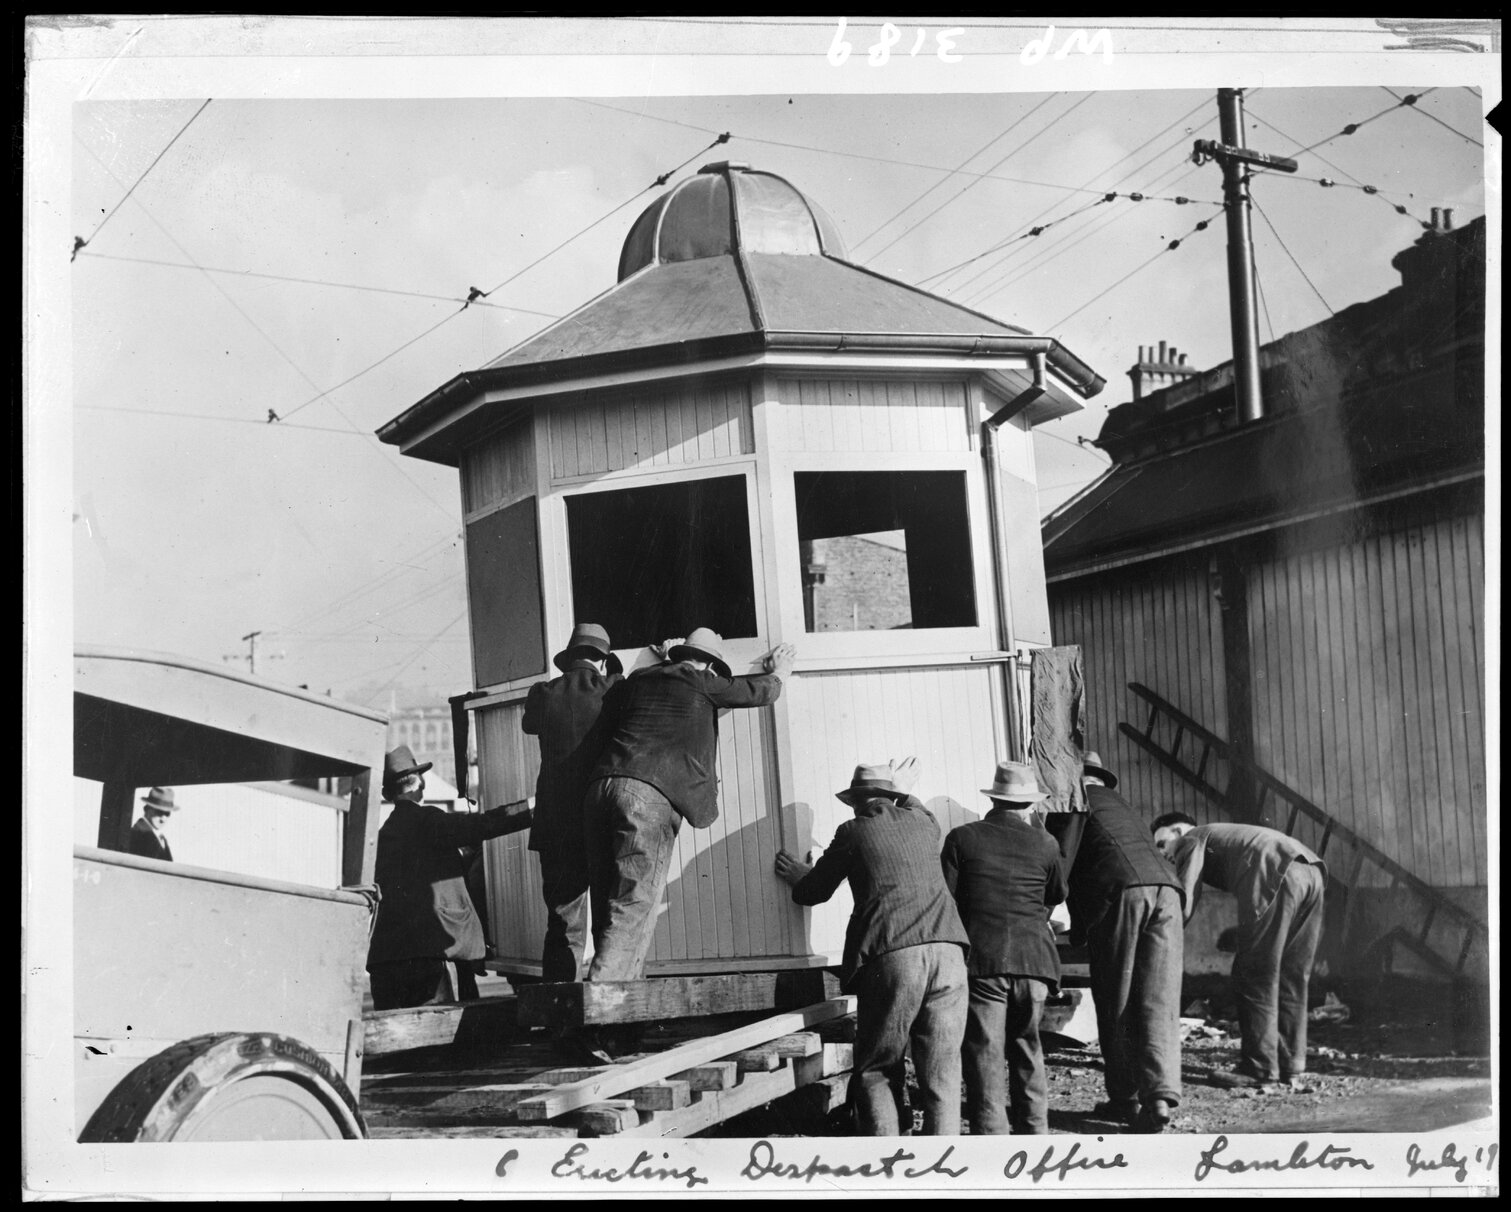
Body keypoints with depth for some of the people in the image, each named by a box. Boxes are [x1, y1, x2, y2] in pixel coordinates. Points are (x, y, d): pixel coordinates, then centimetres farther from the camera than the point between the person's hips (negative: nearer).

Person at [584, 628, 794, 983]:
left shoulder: (637, 679, 25)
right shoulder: (700, 681, 10)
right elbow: (758, 692, 24)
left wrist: (664, 657, 57)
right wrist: (777, 674, 44)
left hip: (601, 788, 7)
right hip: (648, 794, -7)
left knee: (609, 905, 9)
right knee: (635, 905, -10)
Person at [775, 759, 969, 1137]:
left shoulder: (853, 832, 9)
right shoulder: (922, 823, 18)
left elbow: (812, 892, 20)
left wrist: (797, 875, 40)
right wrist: (904, 793, 57)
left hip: (890, 957, -3)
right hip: (947, 950, 3)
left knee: (875, 1074, 8)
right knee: (941, 1077, 6)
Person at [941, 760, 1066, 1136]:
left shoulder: (962, 838, 2)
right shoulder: (1045, 844, 9)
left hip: (981, 961, -3)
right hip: (1034, 958, 3)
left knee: (984, 1052, -2)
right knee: (1027, 1048, 16)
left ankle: (990, 1134, -6)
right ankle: (1034, 1131, 21)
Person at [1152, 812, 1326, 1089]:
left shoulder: (1193, 840, 17)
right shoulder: (1225, 835, 40)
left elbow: (1185, 902, 4)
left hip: (1276, 875, -8)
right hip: (1312, 870, 8)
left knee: (1256, 976, -1)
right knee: (1292, 979, 14)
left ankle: (1260, 1068, 0)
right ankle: (1290, 1068, 16)